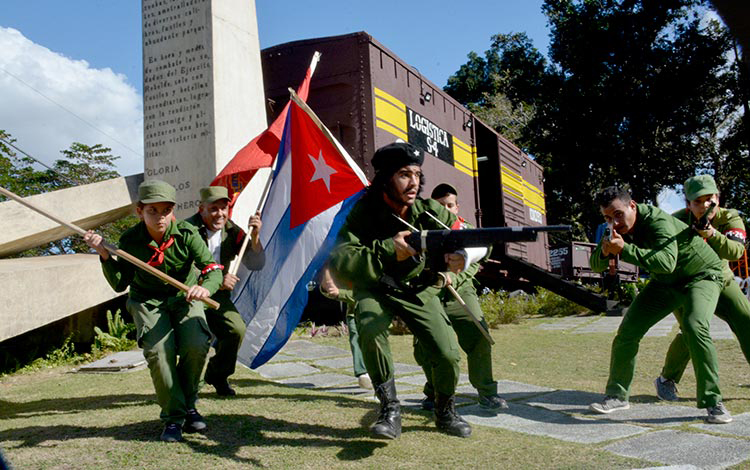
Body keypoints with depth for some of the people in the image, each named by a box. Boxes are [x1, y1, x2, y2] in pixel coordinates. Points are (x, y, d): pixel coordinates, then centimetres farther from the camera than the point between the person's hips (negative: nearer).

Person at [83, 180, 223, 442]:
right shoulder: (130, 241, -11)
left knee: (196, 346, -25)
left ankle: (188, 405, 3)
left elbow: (213, 270, -21)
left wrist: (205, 288, -44)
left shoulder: (187, 235, -16)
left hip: (184, 298, 0)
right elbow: (120, 285, -4)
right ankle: (173, 417, -6)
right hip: (148, 301, 0)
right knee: (159, 350, -26)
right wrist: (104, 255, -19)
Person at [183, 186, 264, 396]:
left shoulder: (232, 231, 0)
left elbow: (256, 265, -4)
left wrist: (254, 236, -19)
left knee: (237, 329, -16)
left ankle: (217, 375, 11)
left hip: (217, 295, 4)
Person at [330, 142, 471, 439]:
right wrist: (388, 249, -43)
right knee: (370, 330, -34)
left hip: (419, 289, 2)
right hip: (375, 289, -2)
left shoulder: (429, 211, -15)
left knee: (448, 354, -12)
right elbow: (338, 261, -32)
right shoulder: (365, 211, -21)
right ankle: (390, 409, -14)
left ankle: (445, 412, 20)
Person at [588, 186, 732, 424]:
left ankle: (712, 401, -16)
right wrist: (604, 252, -28)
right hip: (665, 282, 7)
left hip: (702, 274, -6)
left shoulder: (658, 221, -31)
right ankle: (617, 396, 9)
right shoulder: (620, 228, -8)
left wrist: (624, 249, -50)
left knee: (694, 327, -31)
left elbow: (667, 262, -47)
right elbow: (595, 265, -6)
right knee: (628, 330, -4)